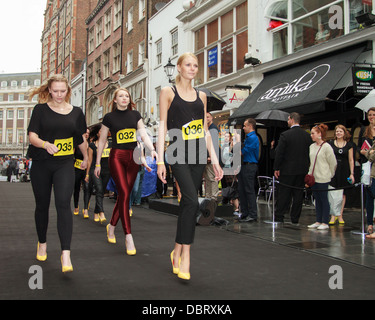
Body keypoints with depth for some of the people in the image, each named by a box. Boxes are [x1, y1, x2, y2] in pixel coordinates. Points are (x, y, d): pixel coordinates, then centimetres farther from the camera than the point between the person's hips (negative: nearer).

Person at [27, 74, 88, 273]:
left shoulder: (76, 112, 5)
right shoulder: (41, 109, 0)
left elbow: (81, 139, 17)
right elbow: (32, 136, -8)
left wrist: (86, 158, 27)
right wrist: (46, 144, -28)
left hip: (65, 165, 0)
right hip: (41, 164, 1)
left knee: (63, 204, -14)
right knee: (42, 205, 12)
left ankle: (65, 254, -17)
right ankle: (42, 244, 34)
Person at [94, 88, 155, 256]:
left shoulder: (135, 114, 10)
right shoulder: (109, 117, 3)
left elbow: (144, 135, 6)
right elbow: (102, 141, 7)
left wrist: (152, 149, -12)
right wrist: (97, 163, 8)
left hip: (133, 157, 4)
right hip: (117, 156, -4)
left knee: (125, 194, 8)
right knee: (124, 193, -14)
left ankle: (111, 226, 29)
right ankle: (128, 237, -13)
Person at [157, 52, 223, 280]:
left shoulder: (201, 96, 15)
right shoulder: (168, 92, 4)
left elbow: (206, 131, 15)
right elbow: (163, 126, -1)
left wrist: (215, 161, 10)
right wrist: (160, 160, -9)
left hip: (198, 154, 5)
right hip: (178, 153, -4)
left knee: (187, 203, 6)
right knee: (192, 202, -19)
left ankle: (177, 252, 18)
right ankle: (185, 255, -10)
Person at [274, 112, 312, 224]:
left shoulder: (285, 135, -11)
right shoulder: (307, 135, 4)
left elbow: (279, 153, -12)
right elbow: (310, 153, 8)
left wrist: (276, 168, -4)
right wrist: (306, 167, 16)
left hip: (287, 170, -4)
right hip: (302, 170, 4)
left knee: (283, 194, 3)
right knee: (298, 195, 9)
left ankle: (279, 217, 6)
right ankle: (295, 219, 14)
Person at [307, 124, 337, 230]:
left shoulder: (326, 147, -10)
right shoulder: (312, 146, 11)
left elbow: (333, 163, -5)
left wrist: (329, 175, 3)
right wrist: (309, 174, 10)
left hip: (323, 178, -7)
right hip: (313, 178, 7)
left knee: (324, 199, -1)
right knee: (317, 199, 11)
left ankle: (325, 222, 5)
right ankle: (318, 221, 18)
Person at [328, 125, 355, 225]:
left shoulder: (349, 145, 6)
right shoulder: (330, 143, 5)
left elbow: (351, 160, 7)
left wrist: (352, 173, 1)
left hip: (344, 171, 1)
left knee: (343, 194, 4)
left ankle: (340, 215, 12)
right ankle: (333, 216, -3)